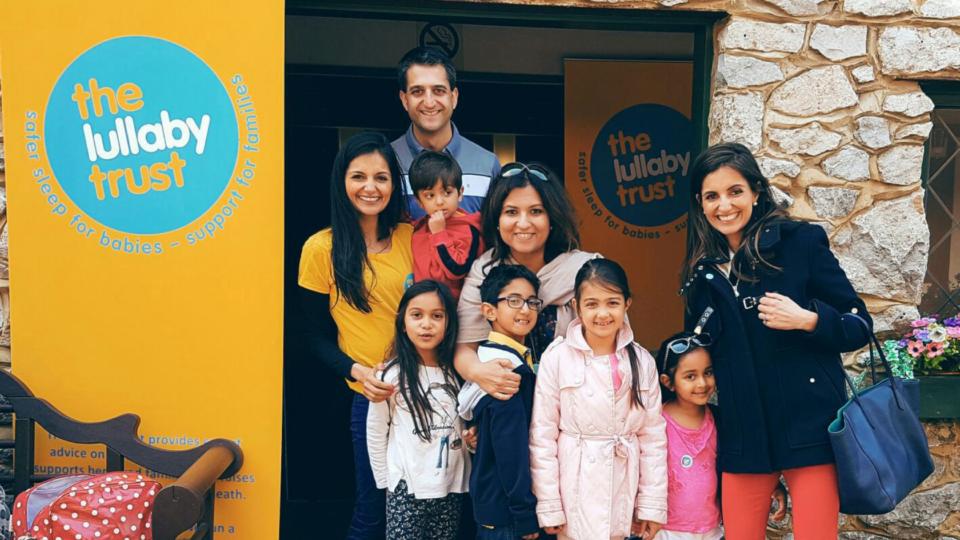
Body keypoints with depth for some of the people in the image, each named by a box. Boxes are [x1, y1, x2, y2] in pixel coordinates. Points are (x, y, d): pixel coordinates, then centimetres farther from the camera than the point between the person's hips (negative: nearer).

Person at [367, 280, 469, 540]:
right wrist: (387, 482, 2)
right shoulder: (392, 375, -9)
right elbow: (376, 434, -1)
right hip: (407, 490, -3)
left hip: (451, 488, 4)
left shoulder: (456, 373, 3)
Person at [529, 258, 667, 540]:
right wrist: (549, 507, -7)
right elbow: (542, 436, -7)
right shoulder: (557, 357, -10)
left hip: (624, 493, 3)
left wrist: (652, 505, 2)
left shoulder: (642, 361, 0)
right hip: (575, 496, -2)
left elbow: (653, 436, 3)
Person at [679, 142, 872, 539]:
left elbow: (859, 326, -1)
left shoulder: (800, 242, -3)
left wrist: (806, 320, -17)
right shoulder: (703, 273, 8)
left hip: (808, 426, -3)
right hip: (743, 434, 4)